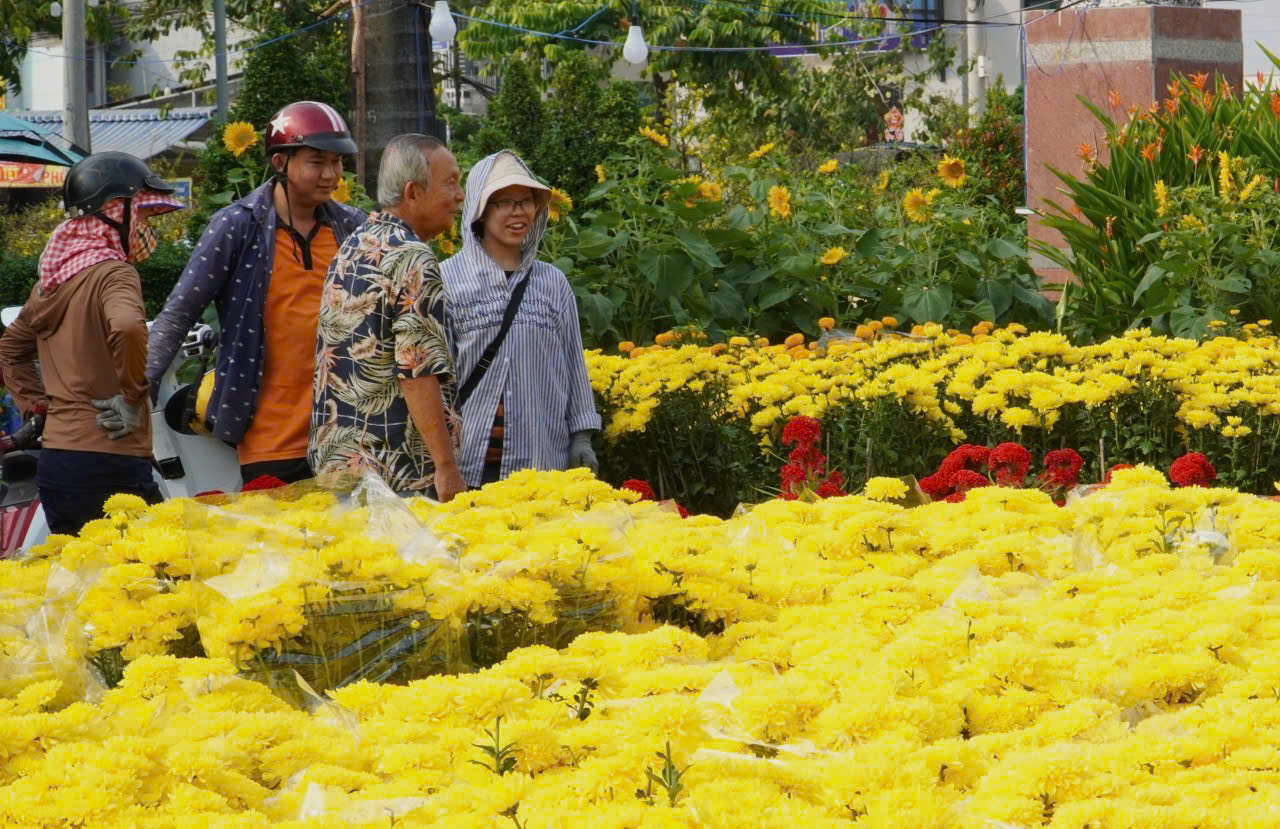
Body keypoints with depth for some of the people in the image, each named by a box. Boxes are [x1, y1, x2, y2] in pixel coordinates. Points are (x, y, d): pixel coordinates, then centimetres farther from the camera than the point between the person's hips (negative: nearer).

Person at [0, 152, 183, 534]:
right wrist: (132, 398, -19)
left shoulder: (53, 275, 15)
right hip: (108, 463, -9)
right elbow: (128, 328, -32)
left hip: (54, 460, 9)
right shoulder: (111, 272, -12)